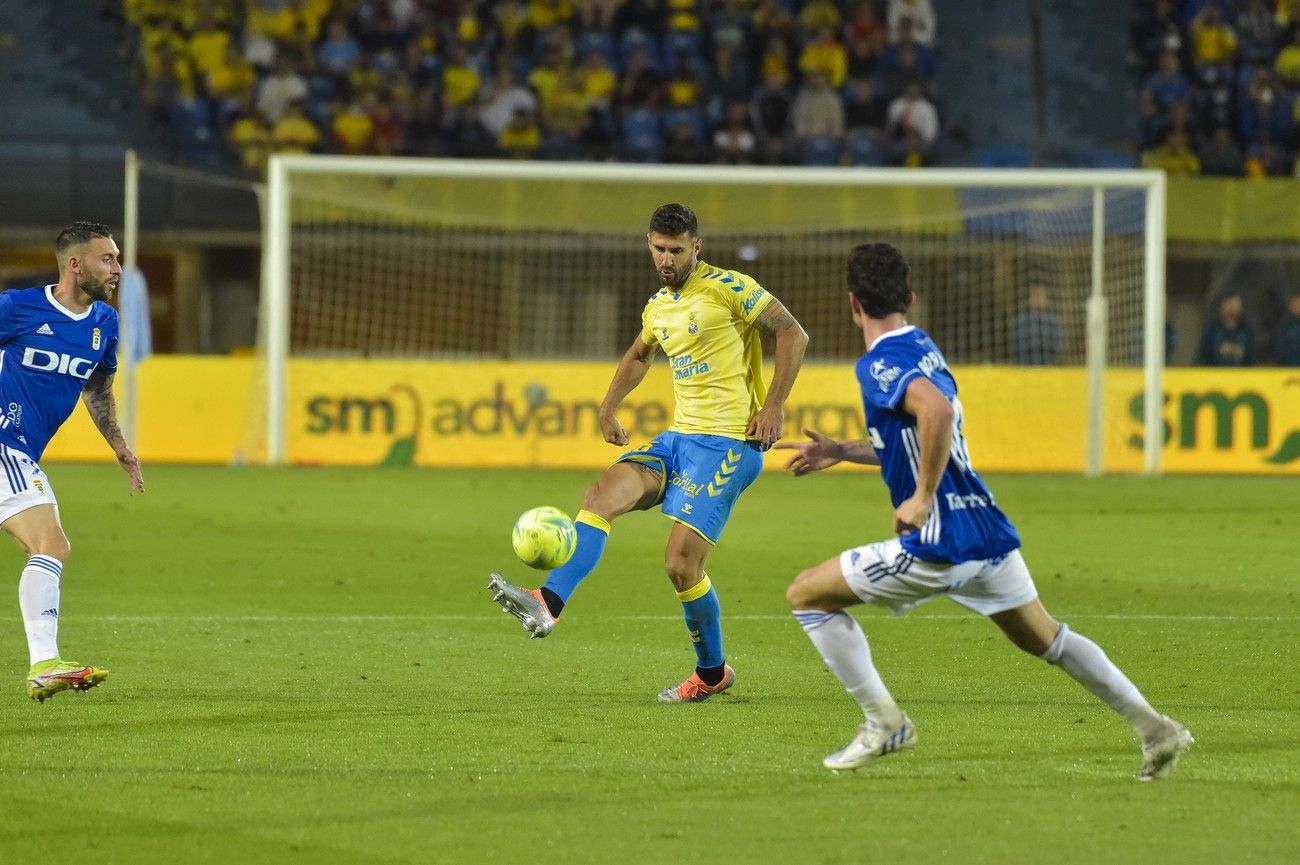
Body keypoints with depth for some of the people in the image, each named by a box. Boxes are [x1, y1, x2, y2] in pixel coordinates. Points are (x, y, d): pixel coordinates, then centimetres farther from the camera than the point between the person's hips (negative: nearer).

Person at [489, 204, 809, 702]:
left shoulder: (727, 288, -8)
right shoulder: (658, 308, 15)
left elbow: (793, 335, -7)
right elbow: (639, 355, 36)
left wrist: (773, 406, -13)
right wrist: (609, 407, 23)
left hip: (727, 442, -7)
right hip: (678, 436, 7)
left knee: (681, 565, -11)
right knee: (602, 495, -17)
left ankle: (711, 674, 11)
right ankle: (548, 605, -28)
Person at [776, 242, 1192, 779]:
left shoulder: (878, 364, -13)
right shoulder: (923, 348, 15)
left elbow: (937, 411, -33)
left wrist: (923, 497, -24)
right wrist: (842, 451, 28)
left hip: (939, 543, -9)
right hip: (988, 530, 9)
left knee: (807, 594, 4)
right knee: (1043, 637, 26)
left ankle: (884, 723, 3)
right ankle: (1156, 729, 23)